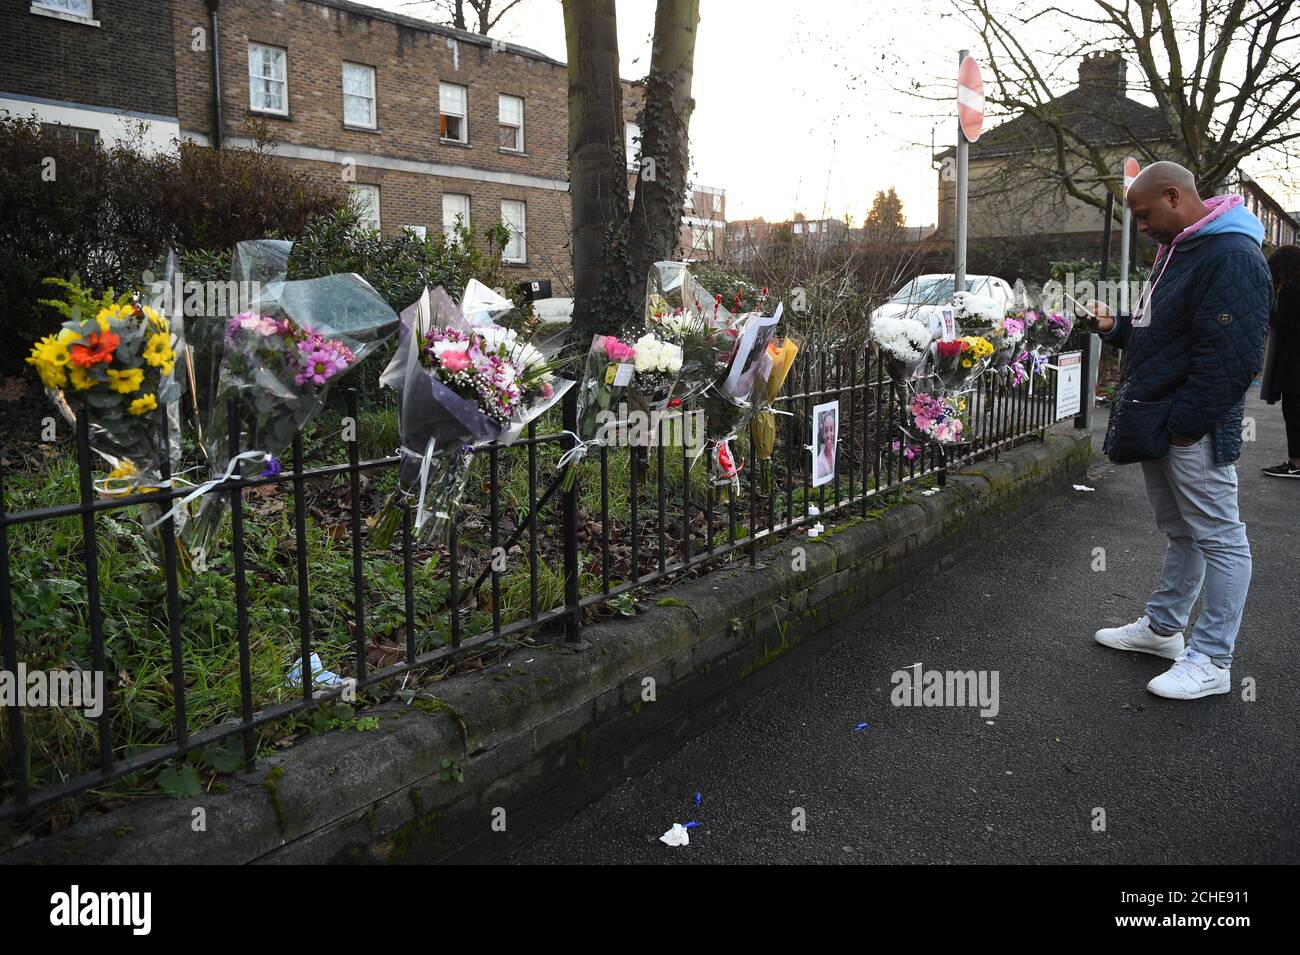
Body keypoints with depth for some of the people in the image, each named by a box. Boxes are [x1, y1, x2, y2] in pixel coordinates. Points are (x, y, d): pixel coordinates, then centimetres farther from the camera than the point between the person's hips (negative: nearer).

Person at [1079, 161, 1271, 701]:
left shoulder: (1231, 256, -18)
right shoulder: (1177, 251, 15)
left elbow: (1229, 356, -24)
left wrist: (1185, 424, -22)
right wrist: (1115, 327, 8)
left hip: (1193, 431, -10)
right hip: (1157, 423, 10)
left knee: (1217, 537, -1)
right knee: (1179, 531, 20)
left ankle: (1212, 661, 6)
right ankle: (1163, 627, 33)